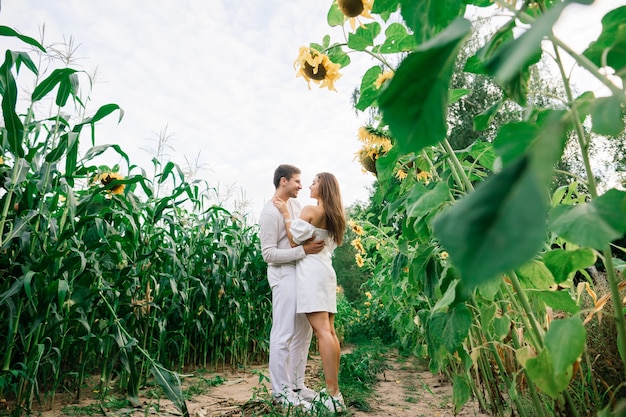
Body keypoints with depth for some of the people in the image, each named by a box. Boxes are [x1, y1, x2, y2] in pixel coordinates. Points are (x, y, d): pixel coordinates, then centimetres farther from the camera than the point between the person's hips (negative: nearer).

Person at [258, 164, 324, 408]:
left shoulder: (295, 204, 11)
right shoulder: (270, 212, -15)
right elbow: (269, 254, -19)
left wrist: (316, 242, 4)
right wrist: (304, 250, -25)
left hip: (302, 272, 9)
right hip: (284, 274, -9)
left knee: (303, 331, 13)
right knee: (284, 334, -2)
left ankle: (296, 385, 26)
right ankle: (281, 391, 12)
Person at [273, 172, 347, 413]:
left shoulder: (310, 211, -7)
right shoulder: (334, 216, 17)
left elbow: (294, 241, -8)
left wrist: (286, 214, -2)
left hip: (311, 271, -9)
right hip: (326, 271, 9)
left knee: (322, 331, -12)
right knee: (329, 331, 7)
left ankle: (333, 395, -12)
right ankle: (334, 391, 11)